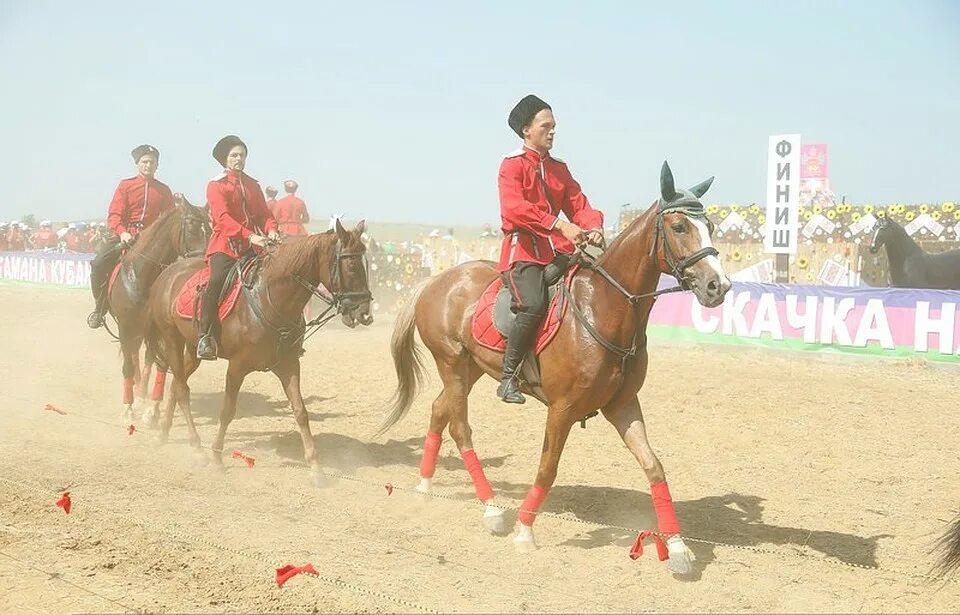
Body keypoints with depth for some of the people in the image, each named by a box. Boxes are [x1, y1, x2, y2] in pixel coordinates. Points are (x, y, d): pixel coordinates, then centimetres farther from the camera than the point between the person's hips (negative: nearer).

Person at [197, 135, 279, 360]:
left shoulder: (253, 185, 19)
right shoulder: (216, 185, 1)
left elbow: (264, 213, 15)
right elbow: (223, 217, -13)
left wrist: (271, 230, -9)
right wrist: (250, 235, -26)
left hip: (251, 245, 6)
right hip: (224, 244, -6)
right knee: (217, 280, -30)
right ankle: (205, 336, -27)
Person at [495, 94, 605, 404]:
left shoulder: (559, 168, 19)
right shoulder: (513, 165, -3)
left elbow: (578, 204, 12)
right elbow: (515, 209, -18)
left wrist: (593, 228, -11)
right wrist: (559, 225, -27)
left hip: (557, 251, 7)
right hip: (522, 249, -7)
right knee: (533, 305, -31)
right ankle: (508, 376, -17)